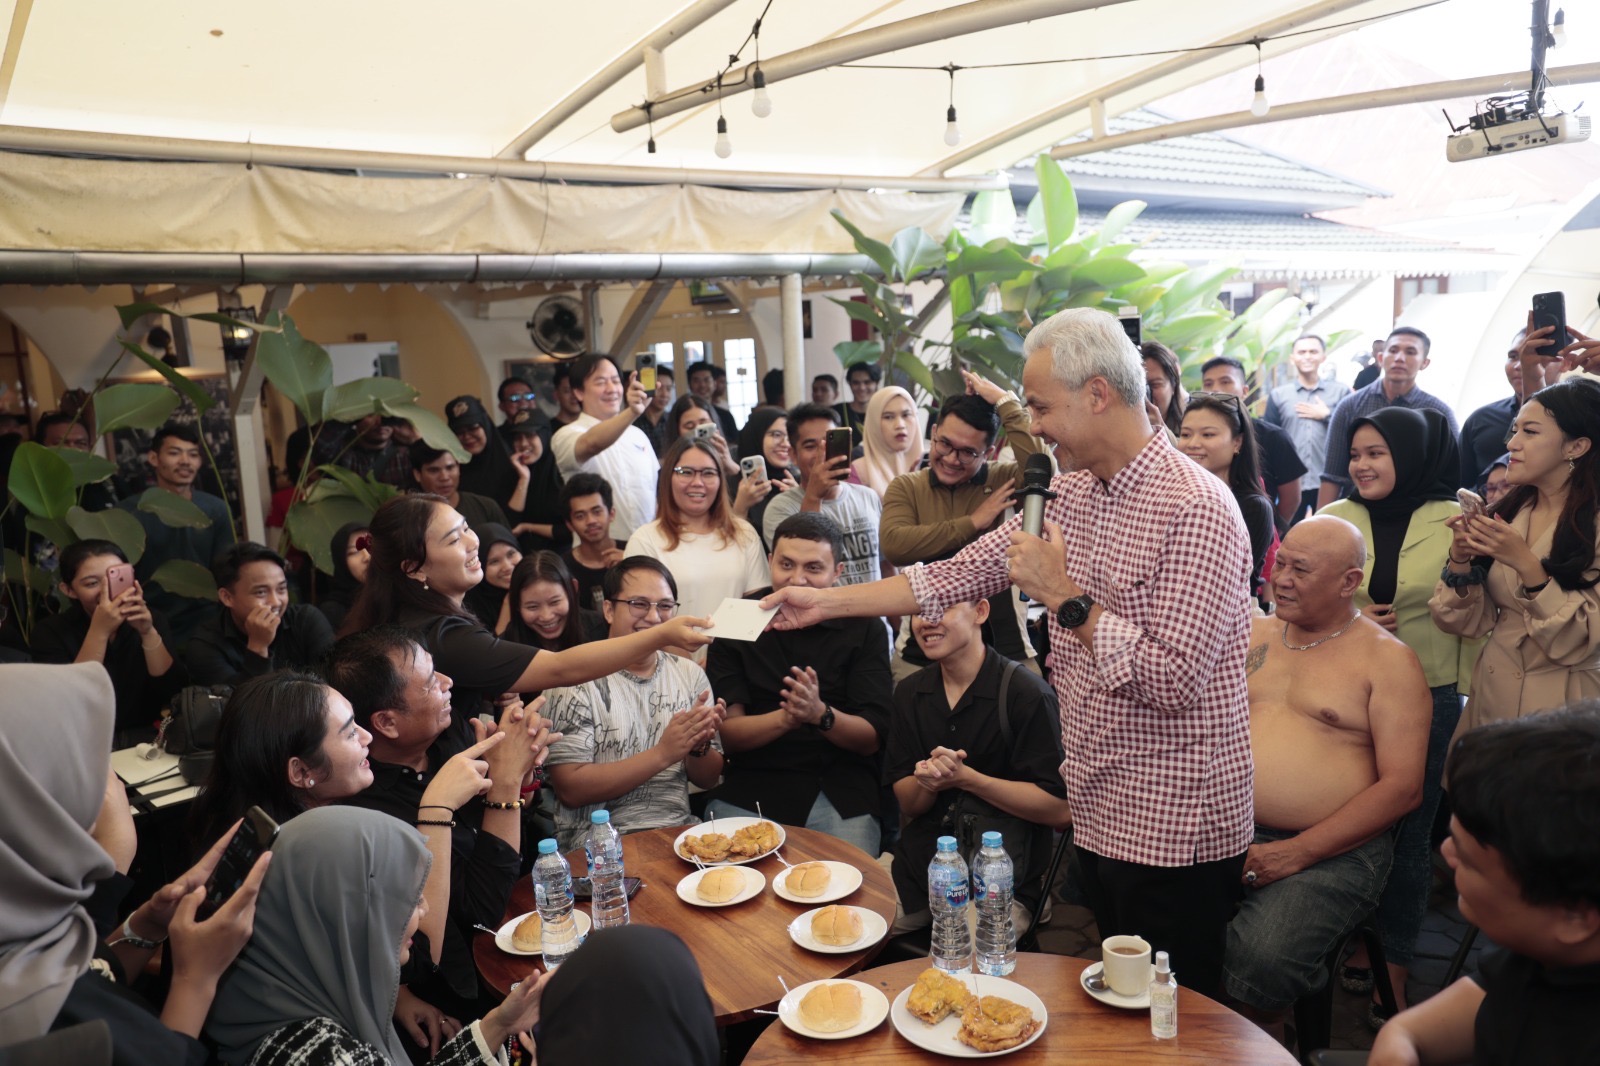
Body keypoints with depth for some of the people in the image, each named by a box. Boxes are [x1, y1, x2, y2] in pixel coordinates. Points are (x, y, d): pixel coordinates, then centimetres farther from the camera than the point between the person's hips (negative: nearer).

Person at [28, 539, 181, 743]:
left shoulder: (153, 621, 4)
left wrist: (148, 633, -18)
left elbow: (174, 693, -7)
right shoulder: (50, 631, -1)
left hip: (146, 737, 2)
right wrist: (99, 631, -20)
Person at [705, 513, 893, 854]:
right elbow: (726, 734, -4)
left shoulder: (864, 627, 0)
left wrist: (821, 714, -25)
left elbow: (872, 738, -4)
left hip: (839, 787, 0)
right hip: (749, 784, 1)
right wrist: (784, 718, -24)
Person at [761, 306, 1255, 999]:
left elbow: (1174, 681, -25)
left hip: (1172, 829, -8)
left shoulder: (1196, 509, -20)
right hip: (1097, 811, 8)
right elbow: (959, 574, 8)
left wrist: (1065, 599, -21)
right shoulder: (1069, 496, 7)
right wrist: (826, 602, 5)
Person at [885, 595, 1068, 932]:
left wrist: (966, 778, -20)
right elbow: (908, 804, 8)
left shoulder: (1027, 694, -12)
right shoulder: (909, 692, 6)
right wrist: (927, 781, -15)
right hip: (918, 864, 5)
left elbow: (1061, 810, -15)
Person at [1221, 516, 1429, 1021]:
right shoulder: (1251, 634, 15)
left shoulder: (1388, 660, 0)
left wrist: (1299, 852, -15)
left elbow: (1402, 787, -7)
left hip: (1331, 850, -4)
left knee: (1260, 960, -30)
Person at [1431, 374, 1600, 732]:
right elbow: (1470, 622, 0)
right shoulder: (1506, 513, 2)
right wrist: (1461, 560, -16)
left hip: (1562, 705, -5)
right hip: (1491, 693, 5)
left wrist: (1526, 563, -25)